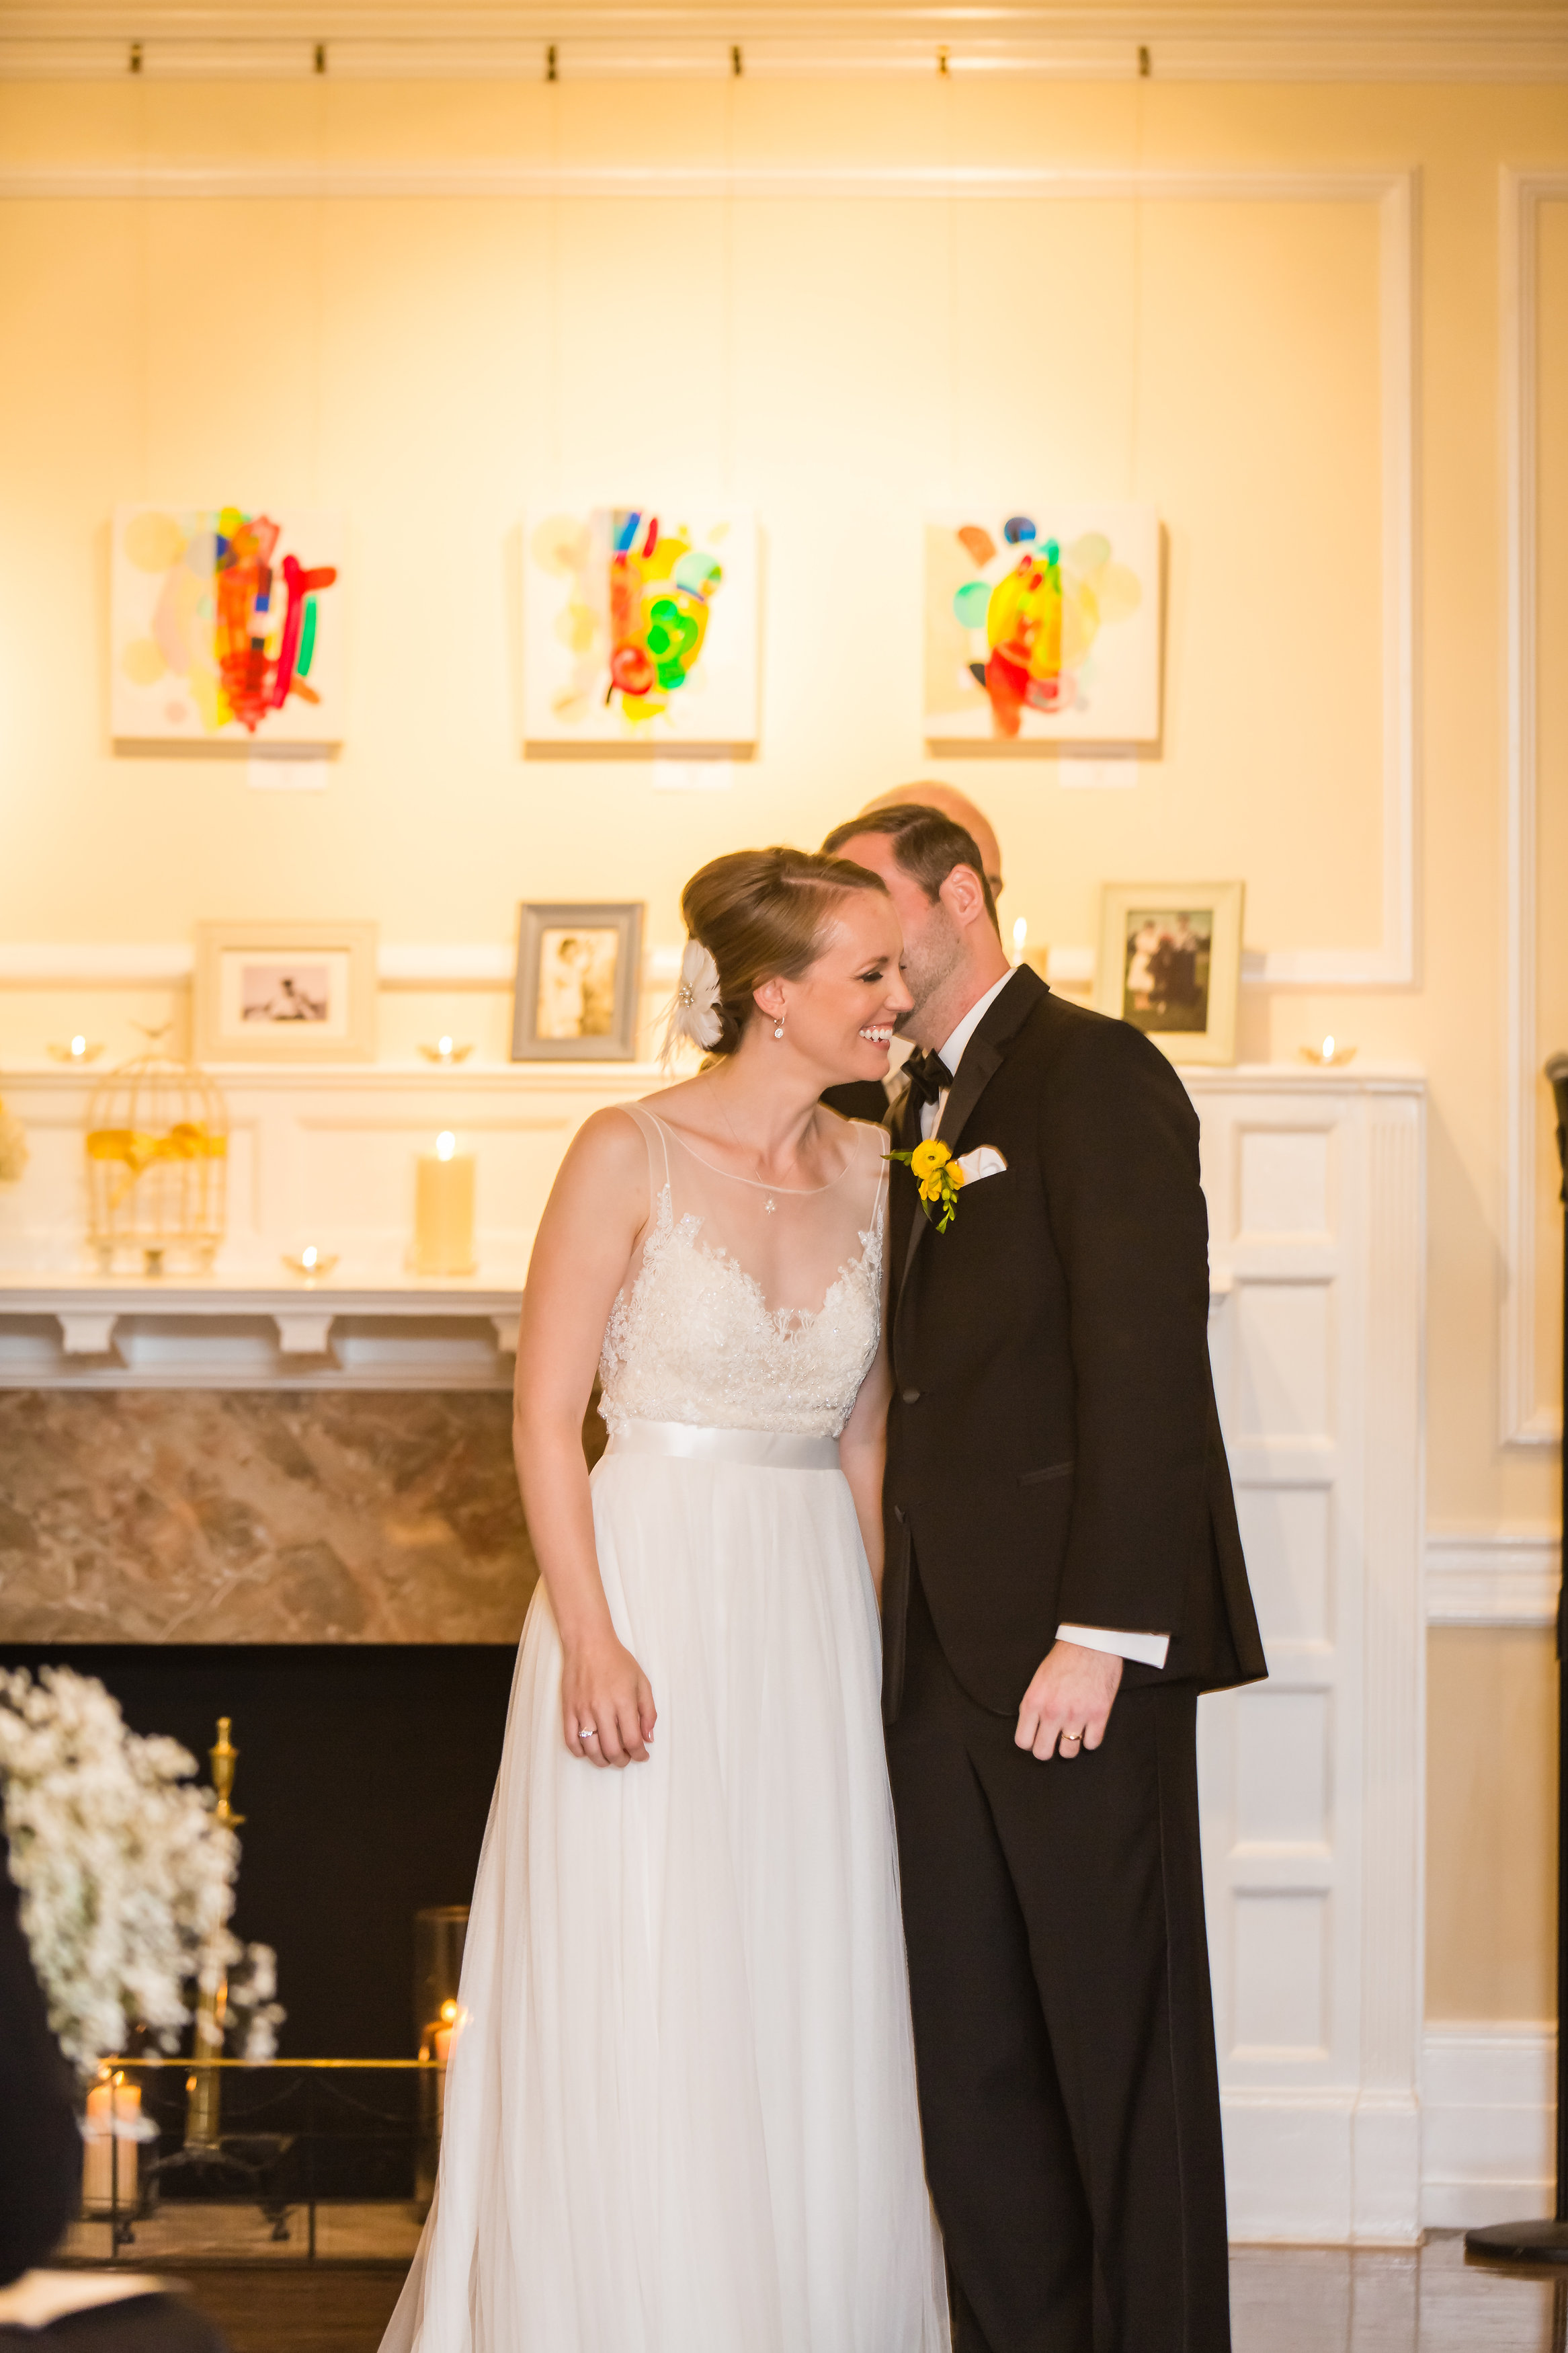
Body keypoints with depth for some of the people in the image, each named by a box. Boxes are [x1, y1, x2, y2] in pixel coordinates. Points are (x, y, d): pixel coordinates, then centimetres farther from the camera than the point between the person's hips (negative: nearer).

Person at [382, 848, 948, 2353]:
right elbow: (545, 1413, -9)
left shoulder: (871, 1172, 7)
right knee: (636, 2024, -2)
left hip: (814, 1617, 5)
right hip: (650, 1605, -5)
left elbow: (860, 1435, 13)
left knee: (808, 2021, 7)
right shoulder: (632, 1155, -8)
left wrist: (873, 1634, 9)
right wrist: (589, 1639, -16)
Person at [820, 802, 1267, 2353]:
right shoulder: (917, 1119, 20)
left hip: (1077, 1644, -8)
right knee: (967, 2045, 8)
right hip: (945, 1646, 8)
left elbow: (1146, 1366, -14)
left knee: (1121, 2041, -1)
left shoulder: (1094, 1075, -6)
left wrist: (1101, 1633, -20)